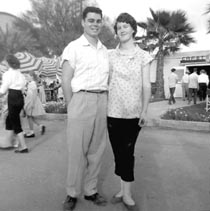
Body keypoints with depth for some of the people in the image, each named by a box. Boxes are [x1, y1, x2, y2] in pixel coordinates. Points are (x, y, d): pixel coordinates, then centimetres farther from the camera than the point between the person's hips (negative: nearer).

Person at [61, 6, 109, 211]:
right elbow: (66, 80, -3)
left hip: (102, 101, 5)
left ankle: (91, 190, 23)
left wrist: (105, 102, 8)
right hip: (81, 99, -5)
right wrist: (71, 107, -6)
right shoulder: (74, 47, 1)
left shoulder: (105, 51, 16)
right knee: (77, 150, 0)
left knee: (96, 149, 9)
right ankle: (72, 193, 17)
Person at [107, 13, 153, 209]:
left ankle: (126, 193, 15)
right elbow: (106, 82, 8)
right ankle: (124, 189, 22)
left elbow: (146, 86, 0)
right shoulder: (110, 55, 6)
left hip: (133, 112, -1)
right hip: (113, 111, 2)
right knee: (118, 151, 7)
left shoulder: (143, 56, 2)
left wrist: (144, 111, -7)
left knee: (127, 151, 1)